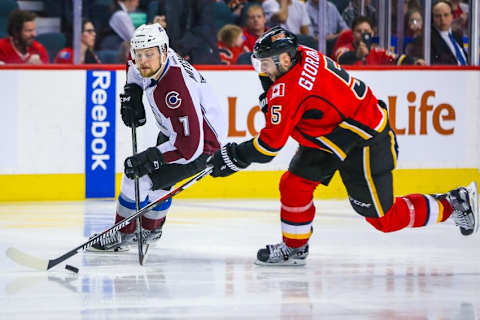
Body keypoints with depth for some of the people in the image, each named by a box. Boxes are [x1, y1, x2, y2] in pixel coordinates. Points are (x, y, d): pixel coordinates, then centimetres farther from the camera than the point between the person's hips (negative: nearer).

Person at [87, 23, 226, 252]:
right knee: (157, 178, 24)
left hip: (201, 144, -10)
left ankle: (123, 236, 5)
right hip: (177, 130, 10)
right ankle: (150, 231, 46)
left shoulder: (175, 89, -37)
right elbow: (136, 68, 17)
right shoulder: (150, 64, -12)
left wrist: (147, 158, -37)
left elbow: (190, 145, -37)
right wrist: (131, 93, 1)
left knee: (139, 178, -13)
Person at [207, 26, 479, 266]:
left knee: (383, 218, 0)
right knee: (294, 185, 6)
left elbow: (270, 145, -23)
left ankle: (453, 204, 12)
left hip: (365, 144, -10)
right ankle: (294, 248, 19)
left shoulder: (288, 90, -27)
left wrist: (235, 157, -12)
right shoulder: (303, 55, -3)